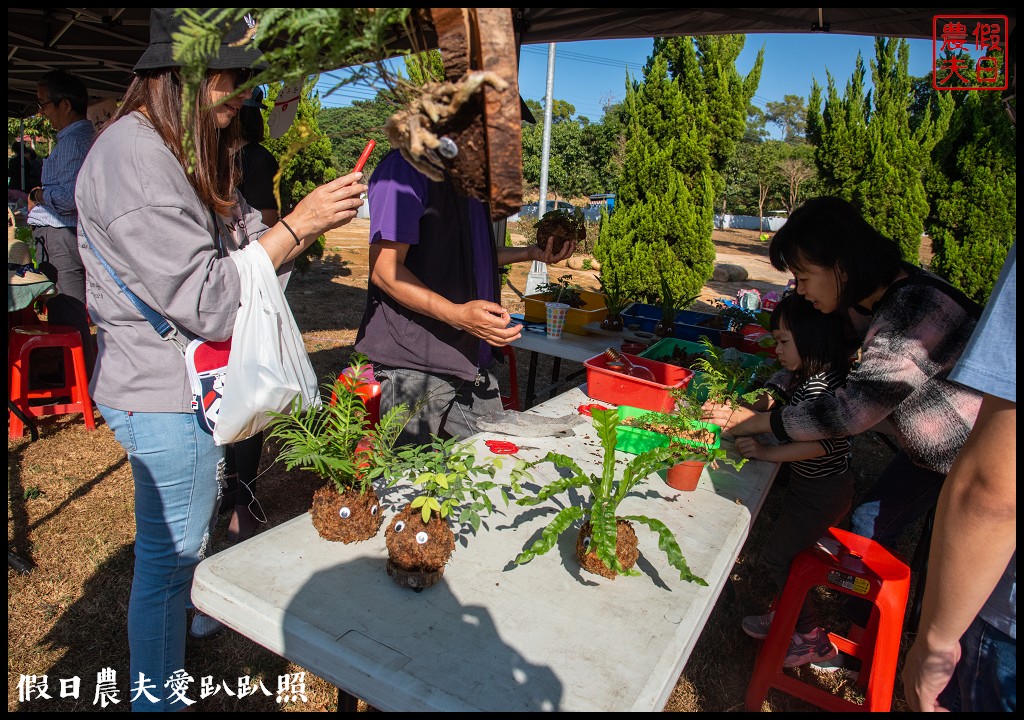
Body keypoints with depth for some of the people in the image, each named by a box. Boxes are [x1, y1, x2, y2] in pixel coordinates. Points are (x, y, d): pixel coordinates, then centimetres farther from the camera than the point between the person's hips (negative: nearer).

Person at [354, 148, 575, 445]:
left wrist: (530, 253, 13)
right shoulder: (407, 166, -12)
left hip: (471, 361, 8)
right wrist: (456, 314, -29)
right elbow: (384, 269, -17)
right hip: (412, 365, -8)